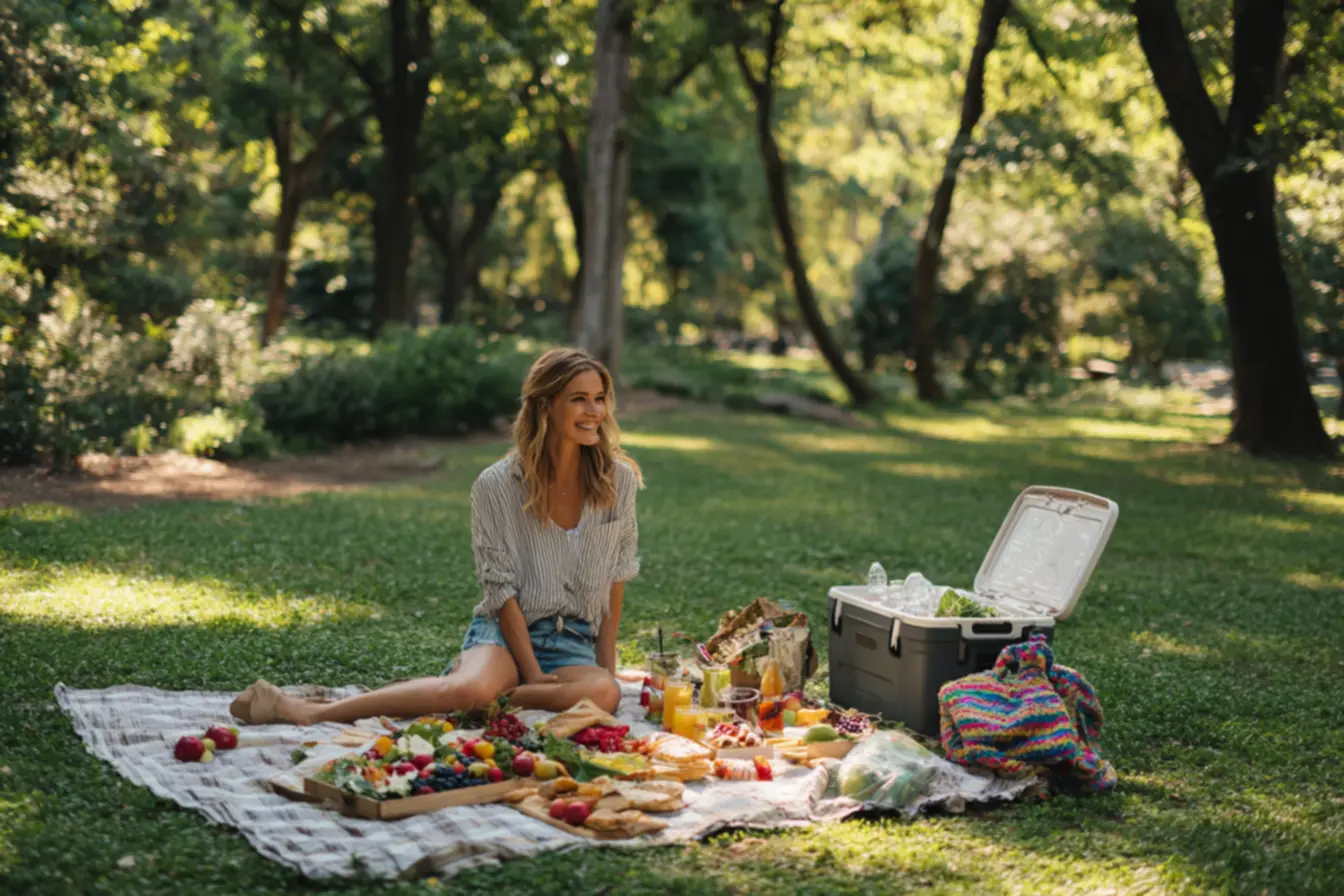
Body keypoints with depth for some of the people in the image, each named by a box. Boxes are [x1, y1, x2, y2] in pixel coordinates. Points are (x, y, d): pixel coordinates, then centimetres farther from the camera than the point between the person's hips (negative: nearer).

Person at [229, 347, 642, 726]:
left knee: (604, 693, -35)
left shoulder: (619, 480, 0)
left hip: (575, 642, 3)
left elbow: (615, 577, 7)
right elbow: (502, 590, -8)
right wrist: (533, 675, -14)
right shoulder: (497, 484, -8)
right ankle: (308, 712, -30)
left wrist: (606, 665, 2)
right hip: (504, 630, -3)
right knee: (472, 688, -39)